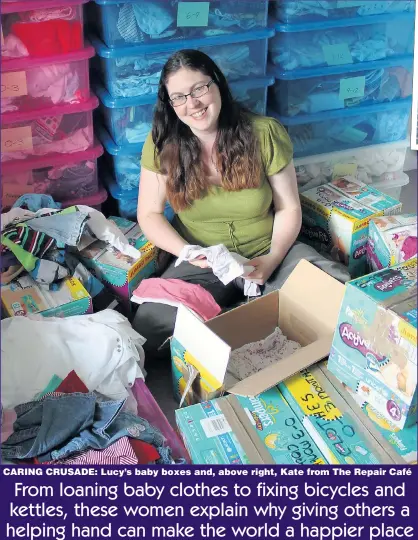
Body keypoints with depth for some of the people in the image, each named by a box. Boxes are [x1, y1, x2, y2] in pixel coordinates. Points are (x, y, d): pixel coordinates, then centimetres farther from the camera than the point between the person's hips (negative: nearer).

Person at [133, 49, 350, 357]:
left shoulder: (265, 134, -9)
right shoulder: (162, 144, -7)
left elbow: (289, 208, -2)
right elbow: (149, 215, -2)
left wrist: (272, 259, -18)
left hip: (269, 253, 0)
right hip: (202, 262, 0)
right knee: (149, 329, -26)